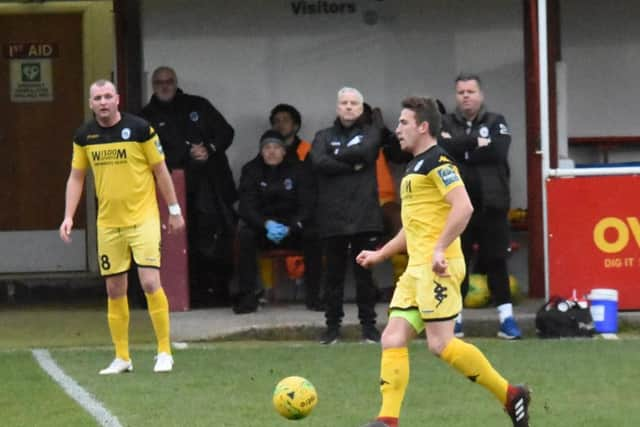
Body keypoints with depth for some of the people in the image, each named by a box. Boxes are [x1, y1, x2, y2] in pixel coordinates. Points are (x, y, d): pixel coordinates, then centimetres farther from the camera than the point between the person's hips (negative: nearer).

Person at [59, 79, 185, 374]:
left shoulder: (140, 129, -8)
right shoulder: (84, 136, 3)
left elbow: (160, 170, 0)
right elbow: (76, 177, 12)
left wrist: (174, 210, 2)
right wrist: (69, 216, 2)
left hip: (143, 218, -4)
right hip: (108, 222, 4)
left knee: (150, 282, -14)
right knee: (114, 289, 6)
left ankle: (165, 352, -4)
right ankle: (121, 358, 14)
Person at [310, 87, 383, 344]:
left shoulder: (370, 134, 11)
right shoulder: (324, 137, 13)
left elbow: (363, 152, -11)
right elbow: (319, 162, -7)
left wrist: (337, 156, -1)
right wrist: (352, 165, -10)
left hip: (364, 215, -1)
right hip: (333, 215, 1)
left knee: (366, 272, 1)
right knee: (334, 272, 4)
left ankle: (369, 325, 7)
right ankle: (333, 326, 11)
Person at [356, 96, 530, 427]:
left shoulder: (437, 161, -9)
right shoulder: (414, 167, 22)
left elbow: (463, 207, -22)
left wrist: (440, 249, -26)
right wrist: (380, 254, 31)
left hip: (437, 267, -10)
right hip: (416, 268, 10)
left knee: (441, 343, -12)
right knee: (392, 339, 0)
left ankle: (511, 396, -2)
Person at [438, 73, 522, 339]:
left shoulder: (496, 123, 8)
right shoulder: (445, 125, 9)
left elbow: (497, 151, -11)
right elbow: (441, 148, -12)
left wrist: (461, 151, -8)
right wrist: (475, 143, -13)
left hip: (491, 205, -1)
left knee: (496, 262, 1)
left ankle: (506, 317, 2)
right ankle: (454, 318, 9)